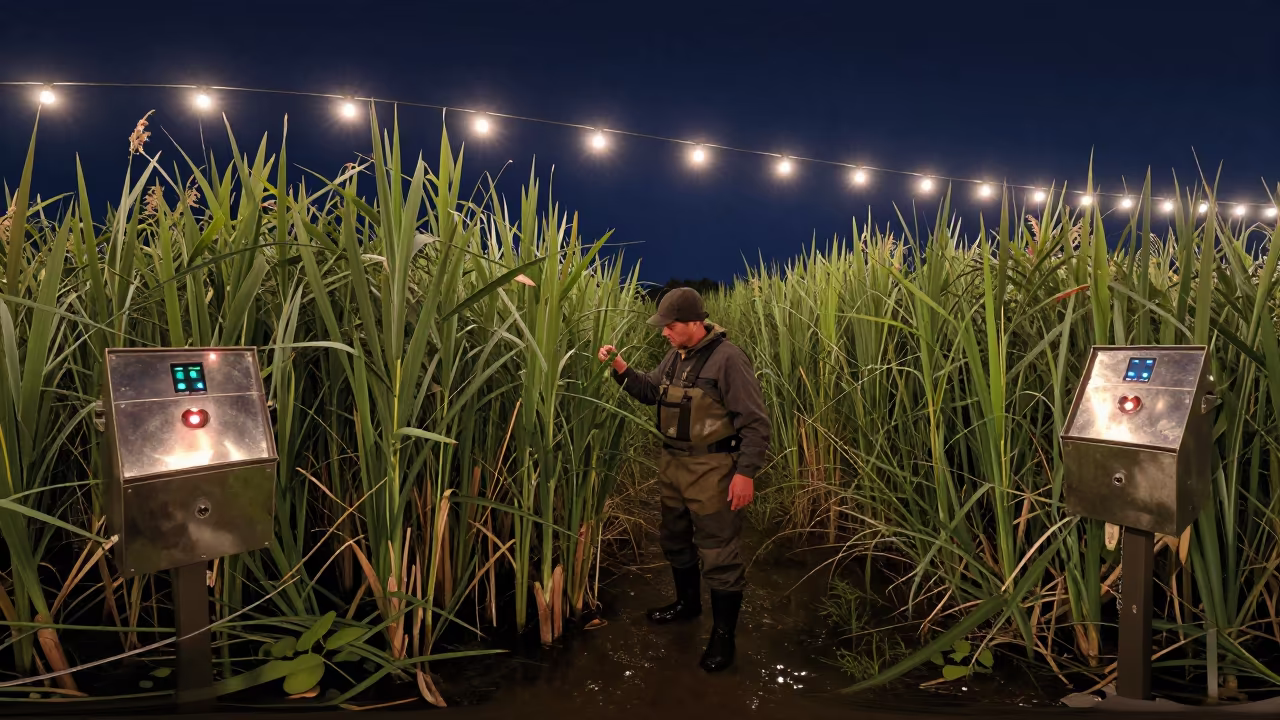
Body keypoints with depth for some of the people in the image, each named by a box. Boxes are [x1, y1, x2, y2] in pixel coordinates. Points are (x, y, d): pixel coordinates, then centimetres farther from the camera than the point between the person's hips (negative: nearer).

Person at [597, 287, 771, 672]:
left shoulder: (727, 358, -19)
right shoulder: (676, 356, 7)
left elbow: (755, 422, -18)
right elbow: (650, 392, 16)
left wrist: (746, 471, -23)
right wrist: (620, 368, 1)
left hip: (711, 470, -9)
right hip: (673, 464, 9)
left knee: (719, 553, 1)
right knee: (675, 539, 23)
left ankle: (723, 634, 16)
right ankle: (688, 602, 45)